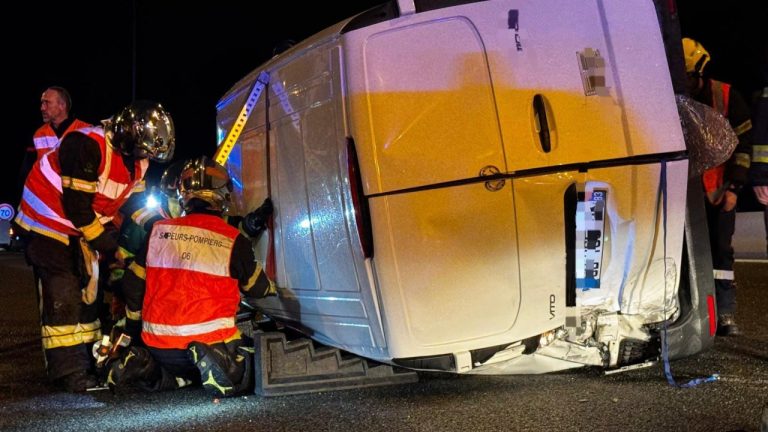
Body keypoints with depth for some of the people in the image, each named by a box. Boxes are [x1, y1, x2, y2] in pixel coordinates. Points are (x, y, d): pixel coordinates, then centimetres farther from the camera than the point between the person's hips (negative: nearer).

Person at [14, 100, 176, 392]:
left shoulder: (137, 160, -1)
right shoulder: (87, 146, -29)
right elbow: (76, 206, -28)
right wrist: (108, 245, -22)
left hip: (86, 225, 9)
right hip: (48, 221, -9)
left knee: (87, 292, 10)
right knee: (61, 298, -12)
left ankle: (86, 361, 18)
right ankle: (69, 371, -10)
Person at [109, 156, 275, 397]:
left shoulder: (158, 231, 4)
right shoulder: (234, 240, -5)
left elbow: (133, 285, 10)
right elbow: (257, 288, 11)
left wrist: (133, 327, 27)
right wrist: (271, 289, 36)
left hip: (158, 344, 5)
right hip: (212, 339, -5)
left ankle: (143, 367, -2)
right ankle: (215, 364, -20)